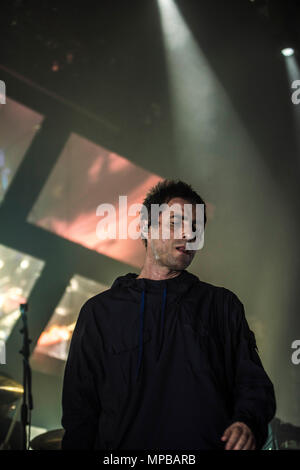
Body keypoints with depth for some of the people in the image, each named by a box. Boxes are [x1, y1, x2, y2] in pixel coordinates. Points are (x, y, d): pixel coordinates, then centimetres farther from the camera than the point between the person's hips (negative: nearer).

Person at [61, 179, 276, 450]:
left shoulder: (223, 306, 16)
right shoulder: (100, 311, 13)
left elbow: (253, 383, 11)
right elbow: (81, 408, 13)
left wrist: (247, 423, -8)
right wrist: (77, 444, -1)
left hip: (211, 444, 1)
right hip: (125, 445, -1)